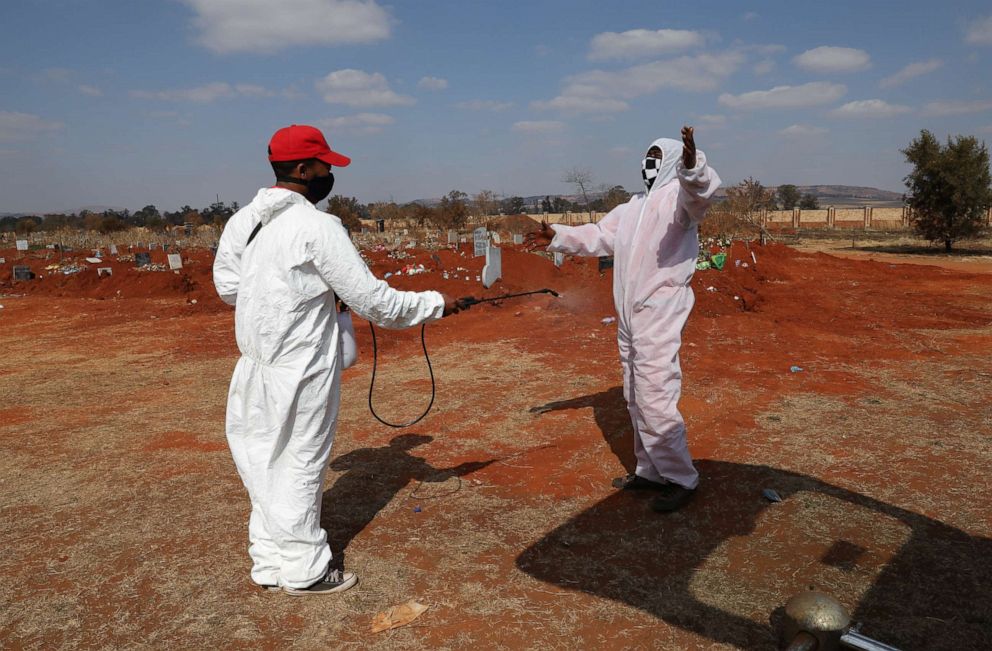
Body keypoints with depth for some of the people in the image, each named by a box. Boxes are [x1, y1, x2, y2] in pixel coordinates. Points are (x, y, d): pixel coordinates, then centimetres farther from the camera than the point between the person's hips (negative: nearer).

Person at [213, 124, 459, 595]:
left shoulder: (241, 221, 5)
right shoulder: (317, 226, -16)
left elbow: (228, 286, 12)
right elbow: (370, 299, -16)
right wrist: (435, 304, -4)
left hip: (256, 364, 7)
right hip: (302, 370, -7)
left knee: (265, 462, 17)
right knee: (300, 465, 6)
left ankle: (270, 563, 31)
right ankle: (302, 570, 21)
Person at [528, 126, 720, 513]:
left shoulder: (678, 194, -6)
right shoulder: (634, 206, 21)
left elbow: (701, 192, -29)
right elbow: (598, 236, 27)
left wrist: (692, 166, -50)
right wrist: (559, 237, 19)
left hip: (660, 317, -9)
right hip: (628, 318, 10)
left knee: (655, 399, -12)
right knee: (635, 399, 15)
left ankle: (681, 479, 3)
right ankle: (650, 471, 28)